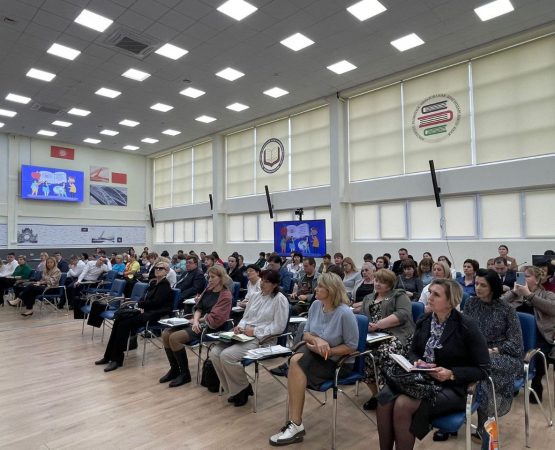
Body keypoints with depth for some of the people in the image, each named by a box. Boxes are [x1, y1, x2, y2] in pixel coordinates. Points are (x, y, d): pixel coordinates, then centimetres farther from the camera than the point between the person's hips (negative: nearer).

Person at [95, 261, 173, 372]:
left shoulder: (165, 284, -9)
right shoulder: (153, 282, 17)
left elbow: (155, 302, -17)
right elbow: (145, 298, 17)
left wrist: (139, 304, -7)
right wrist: (141, 306, -4)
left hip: (154, 314, -8)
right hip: (145, 310, 8)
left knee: (124, 324, -23)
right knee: (118, 320, -10)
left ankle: (117, 359, -15)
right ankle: (109, 355, -6)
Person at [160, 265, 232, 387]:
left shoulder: (225, 295, -12)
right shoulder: (208, 289, 12)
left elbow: (215, 318, -18)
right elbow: (198, 308, 9)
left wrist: (199, 320, -6)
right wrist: (195, 320, -11)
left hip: (210, 327, -9)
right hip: (198, 322, 9)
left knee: (174, 338, -22)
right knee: (166, 333, -4)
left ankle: (185, 374, -5)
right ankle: (174, 369, 10)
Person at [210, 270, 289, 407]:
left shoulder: (279, 299, -7)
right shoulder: (256, 296, 15)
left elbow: (279, 327, -12)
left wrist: (255, 331, -15)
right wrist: (240, 326, -1)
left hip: (262, 339, -7)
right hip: (244, 335, 8)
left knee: (227, 355, -26)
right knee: (215, 352, -12)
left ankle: (242, 389, 0)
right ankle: (234, 389, 5)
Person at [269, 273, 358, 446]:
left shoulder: (344, 313, -21)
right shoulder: (315, 305, -3)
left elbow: (351, 346, -15)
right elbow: (305, 334, 4)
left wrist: (327, 351, -21)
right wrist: (317, 340, -18)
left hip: (338, 362, -5)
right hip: (314, 354, 5)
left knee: (297, 366, -26)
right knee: (296, 360, -27)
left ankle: (295, 425, -13)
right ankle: (295, 423, -21)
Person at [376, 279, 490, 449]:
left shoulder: (467, 327, -10)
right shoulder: (424, 321, 5)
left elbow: (482, 370, -6)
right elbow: (412, 351, 15)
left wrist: (451, 374, -20)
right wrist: (417, 362, -8)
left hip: (452, 387, -5)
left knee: (403, 405, -30)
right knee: (384, 399, -24)